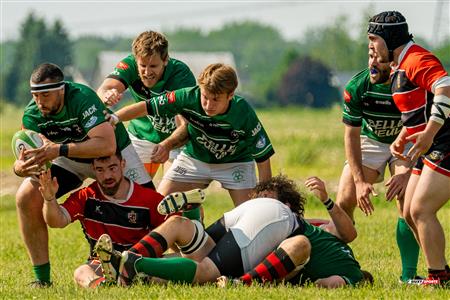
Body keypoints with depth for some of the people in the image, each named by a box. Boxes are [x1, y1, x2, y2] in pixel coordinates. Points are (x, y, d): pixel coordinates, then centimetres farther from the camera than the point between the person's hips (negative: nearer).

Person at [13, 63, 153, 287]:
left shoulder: (82, 98, -36)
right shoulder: (32, 115, -20)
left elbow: (107, 145, -47)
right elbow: (29, 154, -23)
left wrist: (60, 150, -55)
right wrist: (20, 167, -49)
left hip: (116, 154, -3)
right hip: (70, 160, 3)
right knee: (26, 197, -19)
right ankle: (42, 278, -9)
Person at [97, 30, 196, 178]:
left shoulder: (181, 74, -29)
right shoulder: (129, 65, -23)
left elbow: (186, 125, -35)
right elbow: (103, 90, -40)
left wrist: (168, 145, -55)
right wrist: (106, 95, -65)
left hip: (176, 139, -2)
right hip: (141, 136, 2)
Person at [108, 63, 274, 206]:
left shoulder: (245, 115, -32)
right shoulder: (188, 97, -30)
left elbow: (263, 159, -22)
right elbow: (146, 107, -21)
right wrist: (114, 118, -34)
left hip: (235, 162, -2)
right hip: (194, 158, 2)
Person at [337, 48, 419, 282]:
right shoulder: (356, 87, -22)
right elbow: (351, 134, -13)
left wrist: (408, 173, -34)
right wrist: (360, 180, -21)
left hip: (406, 143, -2)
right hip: (370, 141, 2)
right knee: (343, 203, -11)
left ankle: (408, 275, -17)